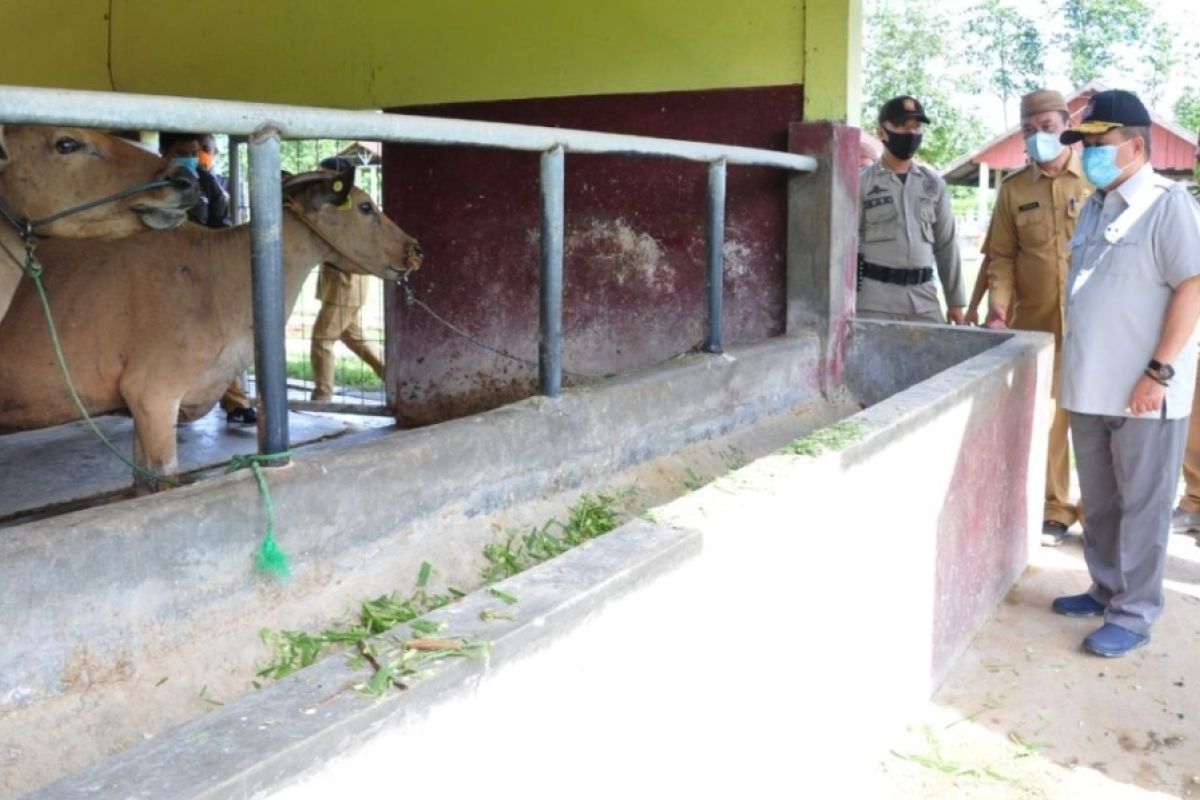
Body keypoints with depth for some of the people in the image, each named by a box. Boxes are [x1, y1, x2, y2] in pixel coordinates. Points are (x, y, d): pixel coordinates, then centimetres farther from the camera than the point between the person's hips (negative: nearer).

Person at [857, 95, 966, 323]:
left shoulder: (934, 183, 13)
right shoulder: (861, 182, -1)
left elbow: (947, 244, 15)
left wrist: (955, 300, 12)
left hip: (924, 296, 4)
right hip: (876, 296, -4)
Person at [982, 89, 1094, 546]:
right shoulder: (1014, 188, 8)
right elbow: (1001, 255, 7)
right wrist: (999, 309, -7)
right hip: (1035, 323, 2)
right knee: (1045, 416, 6)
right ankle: (1055, 508, 19)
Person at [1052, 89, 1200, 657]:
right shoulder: (1094, 206, 13)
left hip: (1142, 390, -7)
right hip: (1091, 386, 7)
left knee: (1141, 504, 2)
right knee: (1098, 500, 16)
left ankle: (1134, 614, 10)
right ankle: (1106, 589, 30)